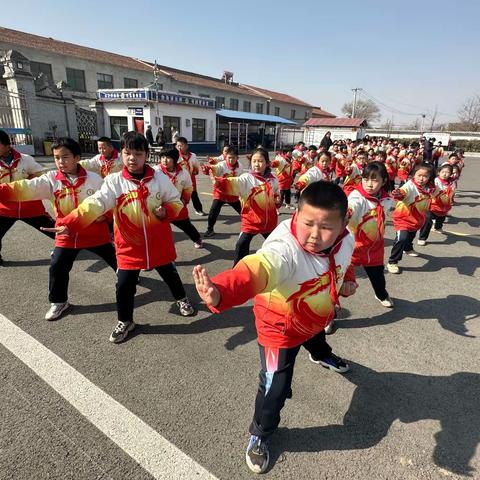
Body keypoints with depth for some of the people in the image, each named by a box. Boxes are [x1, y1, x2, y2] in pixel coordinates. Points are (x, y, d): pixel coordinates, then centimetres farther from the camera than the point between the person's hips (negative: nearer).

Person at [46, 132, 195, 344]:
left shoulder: (160, 178, -7)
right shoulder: (113, 181, -10)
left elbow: (176, 202, 4)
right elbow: (94, 204, -22)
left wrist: (166, 211, -18)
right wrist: (69, 224, -35)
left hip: (158, 243, 1)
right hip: (129, 246, 0)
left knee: (169, 274, 19)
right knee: (124, 285, 4)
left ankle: (182, 299, 50)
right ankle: (125, 322, 30)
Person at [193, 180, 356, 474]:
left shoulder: (345, 239, -21)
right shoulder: (284, 249, -45)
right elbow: (256, 271, -67)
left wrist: (348, 280, -7)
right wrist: (221, 292, -85)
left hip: (317, 316, 7)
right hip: (281, 327, -7)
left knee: (317, 338, 39)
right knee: (275, 388, -2)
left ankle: (323, 356, 80)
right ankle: (260, 435, 32)